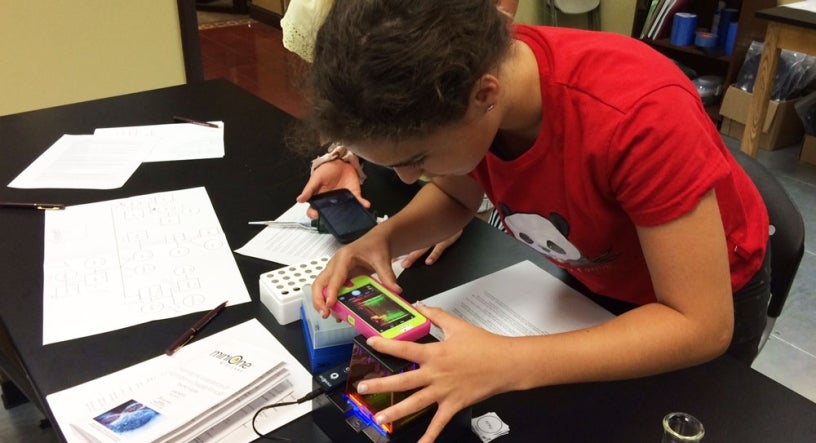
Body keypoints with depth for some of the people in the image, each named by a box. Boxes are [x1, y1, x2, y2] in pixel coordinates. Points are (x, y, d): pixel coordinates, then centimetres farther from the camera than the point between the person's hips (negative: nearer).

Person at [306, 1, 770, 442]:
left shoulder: (641, 114, -43)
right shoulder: (455, 98, -26)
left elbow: (703, 326, -35)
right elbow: (455, 195, -5)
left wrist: (508, 364, -44)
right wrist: (386, 236, -26)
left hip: (708, 303, -4)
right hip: (594, 276, 4)